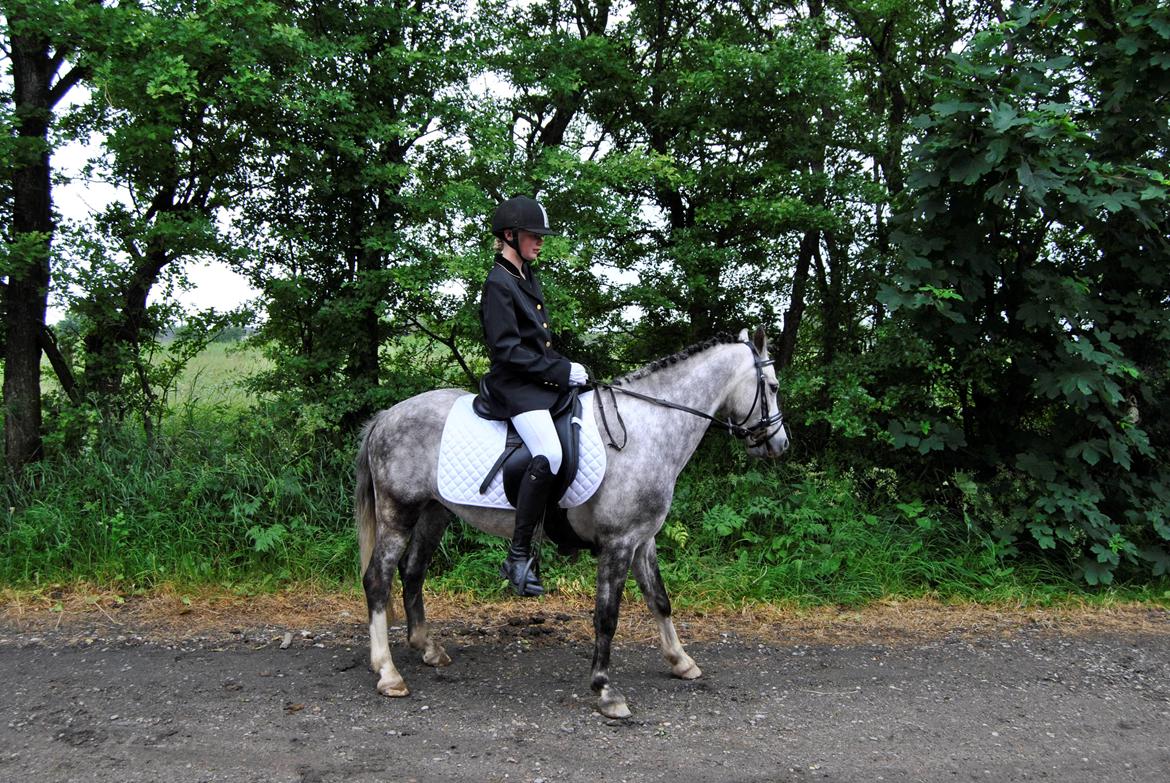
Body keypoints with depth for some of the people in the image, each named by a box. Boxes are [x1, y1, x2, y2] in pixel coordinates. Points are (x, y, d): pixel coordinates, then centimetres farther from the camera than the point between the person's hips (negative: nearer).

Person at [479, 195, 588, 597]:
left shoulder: (529, 277, 18)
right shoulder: (498, 283, -10)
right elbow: (507, 350, -17)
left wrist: (566, 367, 8)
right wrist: (561, 371, -16)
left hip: (541, 382, 10)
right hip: (514, 386, -10)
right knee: (549, 455, -29)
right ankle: (518, 555, -19)